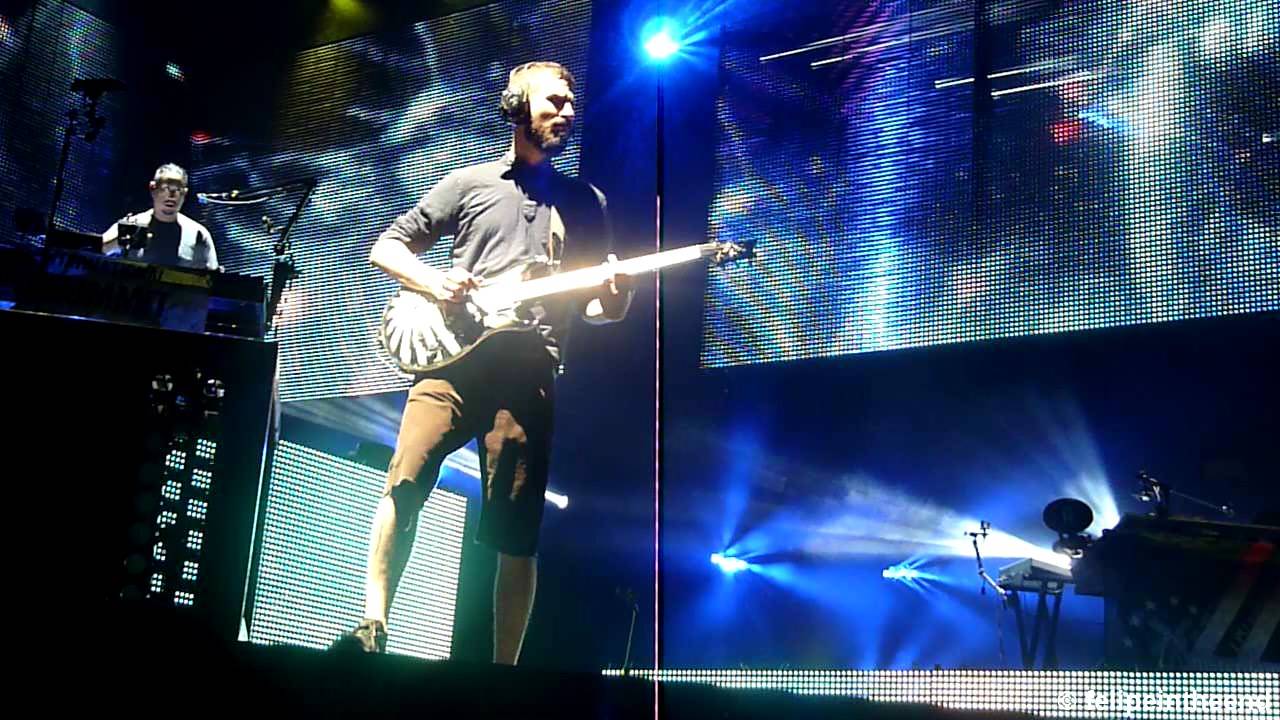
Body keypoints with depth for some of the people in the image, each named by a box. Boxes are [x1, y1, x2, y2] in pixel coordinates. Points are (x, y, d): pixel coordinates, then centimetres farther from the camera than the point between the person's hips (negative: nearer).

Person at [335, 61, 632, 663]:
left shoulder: (585, 201, 19)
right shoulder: (470, 182, 13)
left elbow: (593, 307, 20)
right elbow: (386, 247, 14)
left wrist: (617, 296, -4)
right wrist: (431, 280, -6)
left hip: (529, 376, 1)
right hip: (453, 359, -1)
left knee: (516, 535, -4)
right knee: (405, 485, -18)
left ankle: (503, 671, 3)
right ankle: (373, 625, -9)